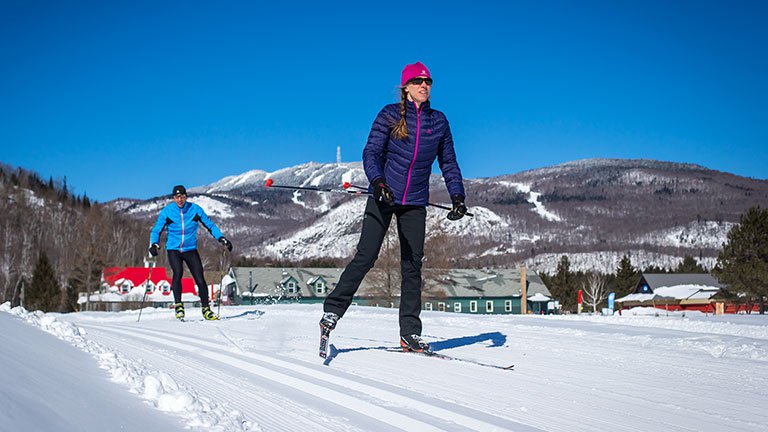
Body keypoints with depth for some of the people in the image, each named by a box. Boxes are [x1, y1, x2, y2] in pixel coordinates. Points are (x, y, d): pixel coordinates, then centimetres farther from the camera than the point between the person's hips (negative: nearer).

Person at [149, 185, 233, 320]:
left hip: (190, 250, 1)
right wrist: (154, 244, -17)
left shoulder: (195, 209, -3)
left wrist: (222, 238, -6)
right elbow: (156, 230, 2)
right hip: (173, 249, -1)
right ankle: (178, 305, -18)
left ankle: (206, 309, 7)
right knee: (178, 272, -26)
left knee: (200, 279, -7)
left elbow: (210, 225, 5)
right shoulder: (166, 211, -4)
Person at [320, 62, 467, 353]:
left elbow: (449, 163, 13)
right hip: (384, 196, -3)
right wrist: (377, 182, -27)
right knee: (365, 257, -9)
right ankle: (333, 310, 5)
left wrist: (457, 197, 1)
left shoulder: (439, 121, 7)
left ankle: (410, 333, 7)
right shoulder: (390, 115, -3)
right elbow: (371, 153, -9)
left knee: (412, 266, 2)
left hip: (415, 203, 3)